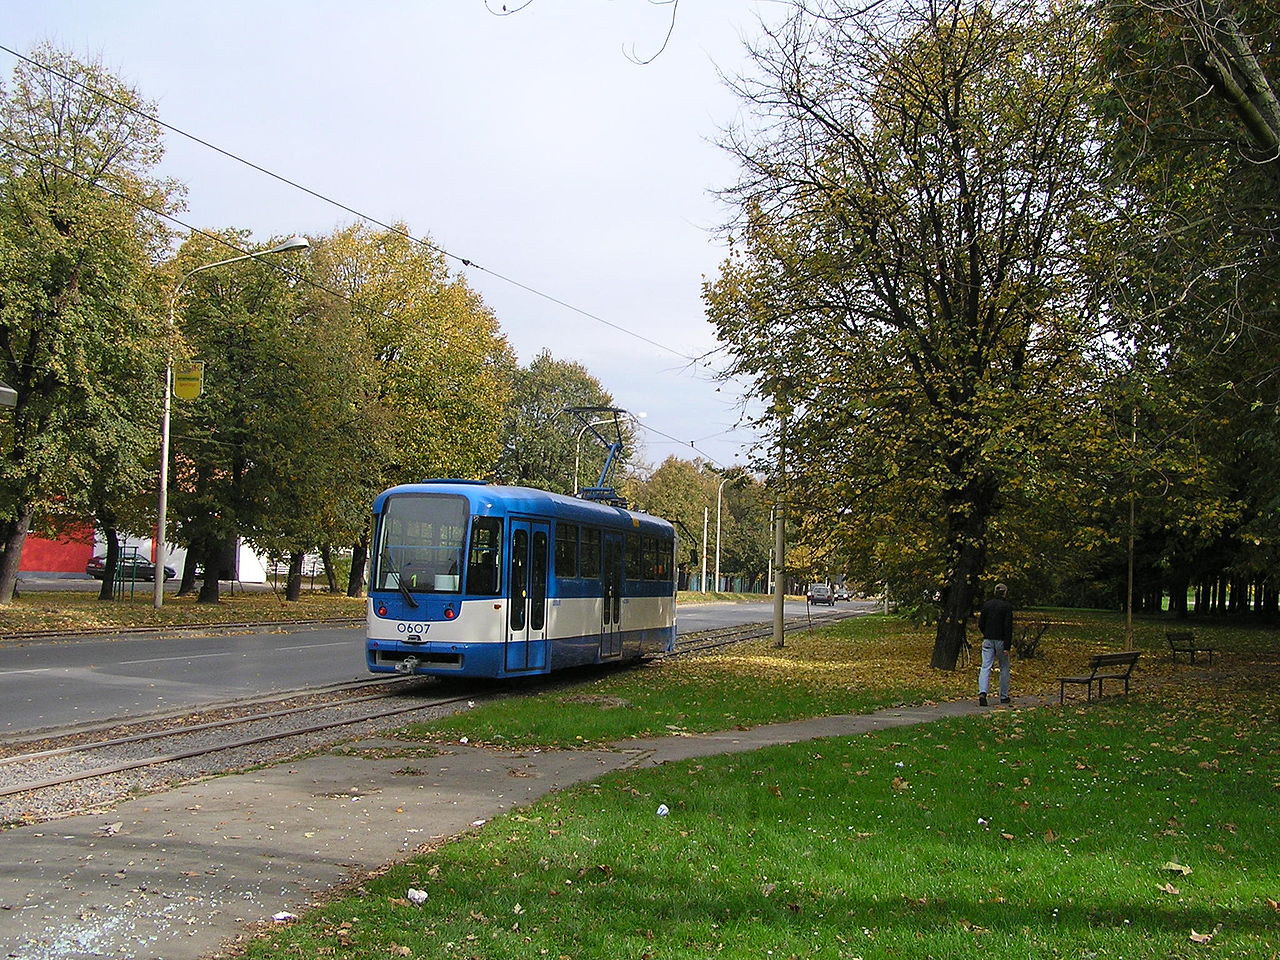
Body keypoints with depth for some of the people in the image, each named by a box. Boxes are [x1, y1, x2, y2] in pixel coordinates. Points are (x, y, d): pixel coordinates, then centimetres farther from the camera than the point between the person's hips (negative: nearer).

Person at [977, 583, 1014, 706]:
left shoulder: (986, 604, 5)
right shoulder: (1007, 606, -7)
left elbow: (980, 624, 7)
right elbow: (1008, 627, -12)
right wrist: (1007, 646, -13)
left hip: (988, 640, 3)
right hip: (1001, 640, -3)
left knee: (985, 667, -4)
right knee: (1004, 667, 13)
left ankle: (982, 692, -24)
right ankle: (1004, 696, 20)